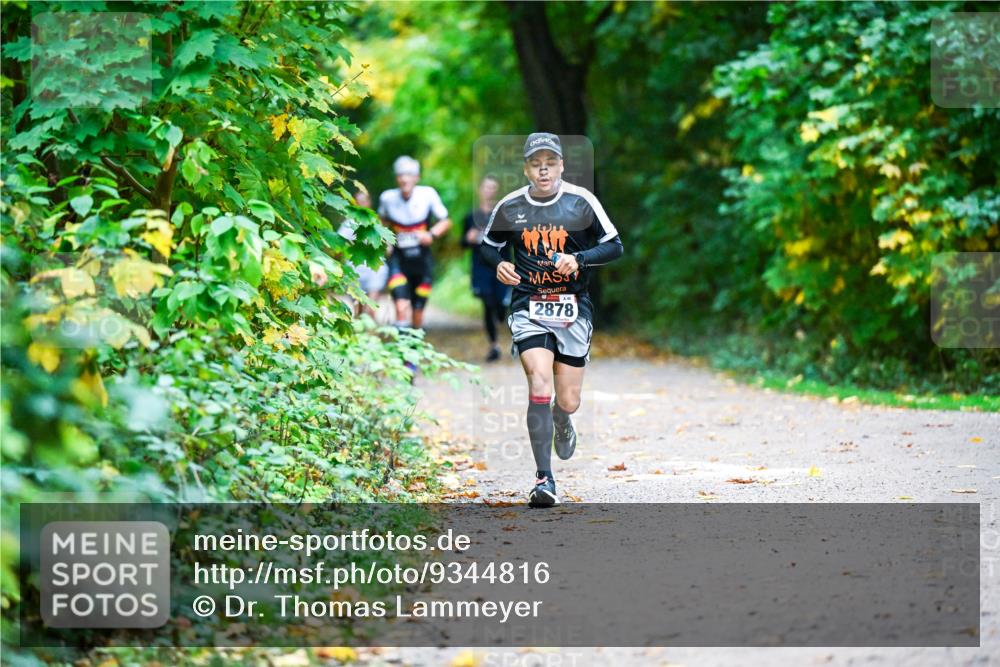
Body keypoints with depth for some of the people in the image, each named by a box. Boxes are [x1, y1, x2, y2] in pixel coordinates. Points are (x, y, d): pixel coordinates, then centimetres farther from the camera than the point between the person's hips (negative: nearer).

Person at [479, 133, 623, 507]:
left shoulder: (580, 202, -4)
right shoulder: (509, 207, 0)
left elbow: (614, 246, 1)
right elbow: (488, 245, 16)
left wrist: (578, 259, -16)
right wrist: (499, 265, -7)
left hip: (573, 308, 1)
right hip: (528, 307, 0)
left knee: (568, 401, 4)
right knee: (539, 381, -22)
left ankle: (562, 422, 46)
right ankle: (543, 478, -16)